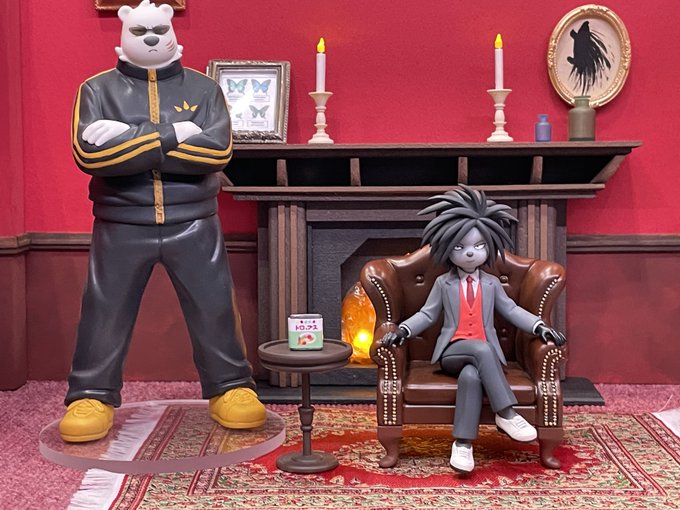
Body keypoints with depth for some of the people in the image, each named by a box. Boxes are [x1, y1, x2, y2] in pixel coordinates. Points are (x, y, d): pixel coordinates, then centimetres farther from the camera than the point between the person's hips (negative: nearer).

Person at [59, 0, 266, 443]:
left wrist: (131, 144, -16)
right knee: (104, 313, 4)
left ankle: (231, 389, 18)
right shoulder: (98, 89, 2)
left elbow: (218, 150, -13)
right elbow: (90, 153, -14)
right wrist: (170, 134, -17)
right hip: (122, 225, 0)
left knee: (215, 308, 4)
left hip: (192, 223, 0)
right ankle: (91, 397, 16)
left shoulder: (203, 88, 4)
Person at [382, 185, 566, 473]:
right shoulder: (443, 284, 9)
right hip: (452, 352, -1)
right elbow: (427, 314, 10)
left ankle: (462, 442, -36)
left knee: (471, 375, -36)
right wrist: (403, 331, -7)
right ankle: (505, 414, -35)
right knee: (482, 349, -36)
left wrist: (541, 328, -1)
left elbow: (512, 311, 12)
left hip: (483, 355, 1)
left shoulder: (491, 284, 13)